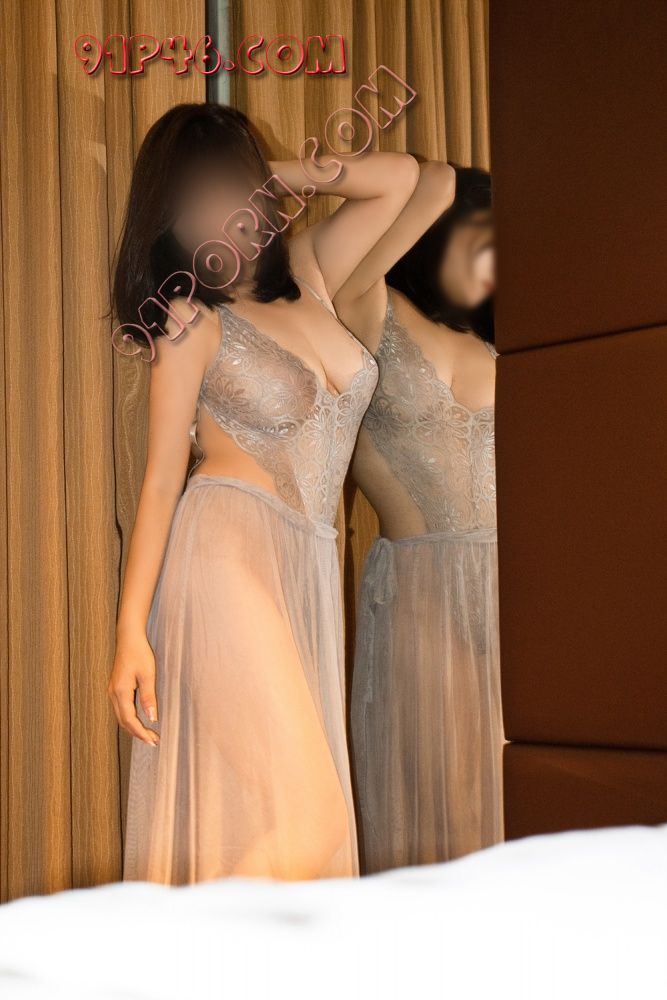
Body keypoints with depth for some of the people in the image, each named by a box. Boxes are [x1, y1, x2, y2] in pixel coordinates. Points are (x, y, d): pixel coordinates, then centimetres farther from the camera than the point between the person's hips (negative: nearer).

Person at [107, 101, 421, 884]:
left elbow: (399, 178, 20)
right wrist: (131, 628, -10)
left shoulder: (310, 278, 13)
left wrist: (278, 172, 11)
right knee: (301, 826, -16)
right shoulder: (193, 322, -2)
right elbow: (161, 478, -4)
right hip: (229, 558, -6)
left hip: (309, 564, 6)